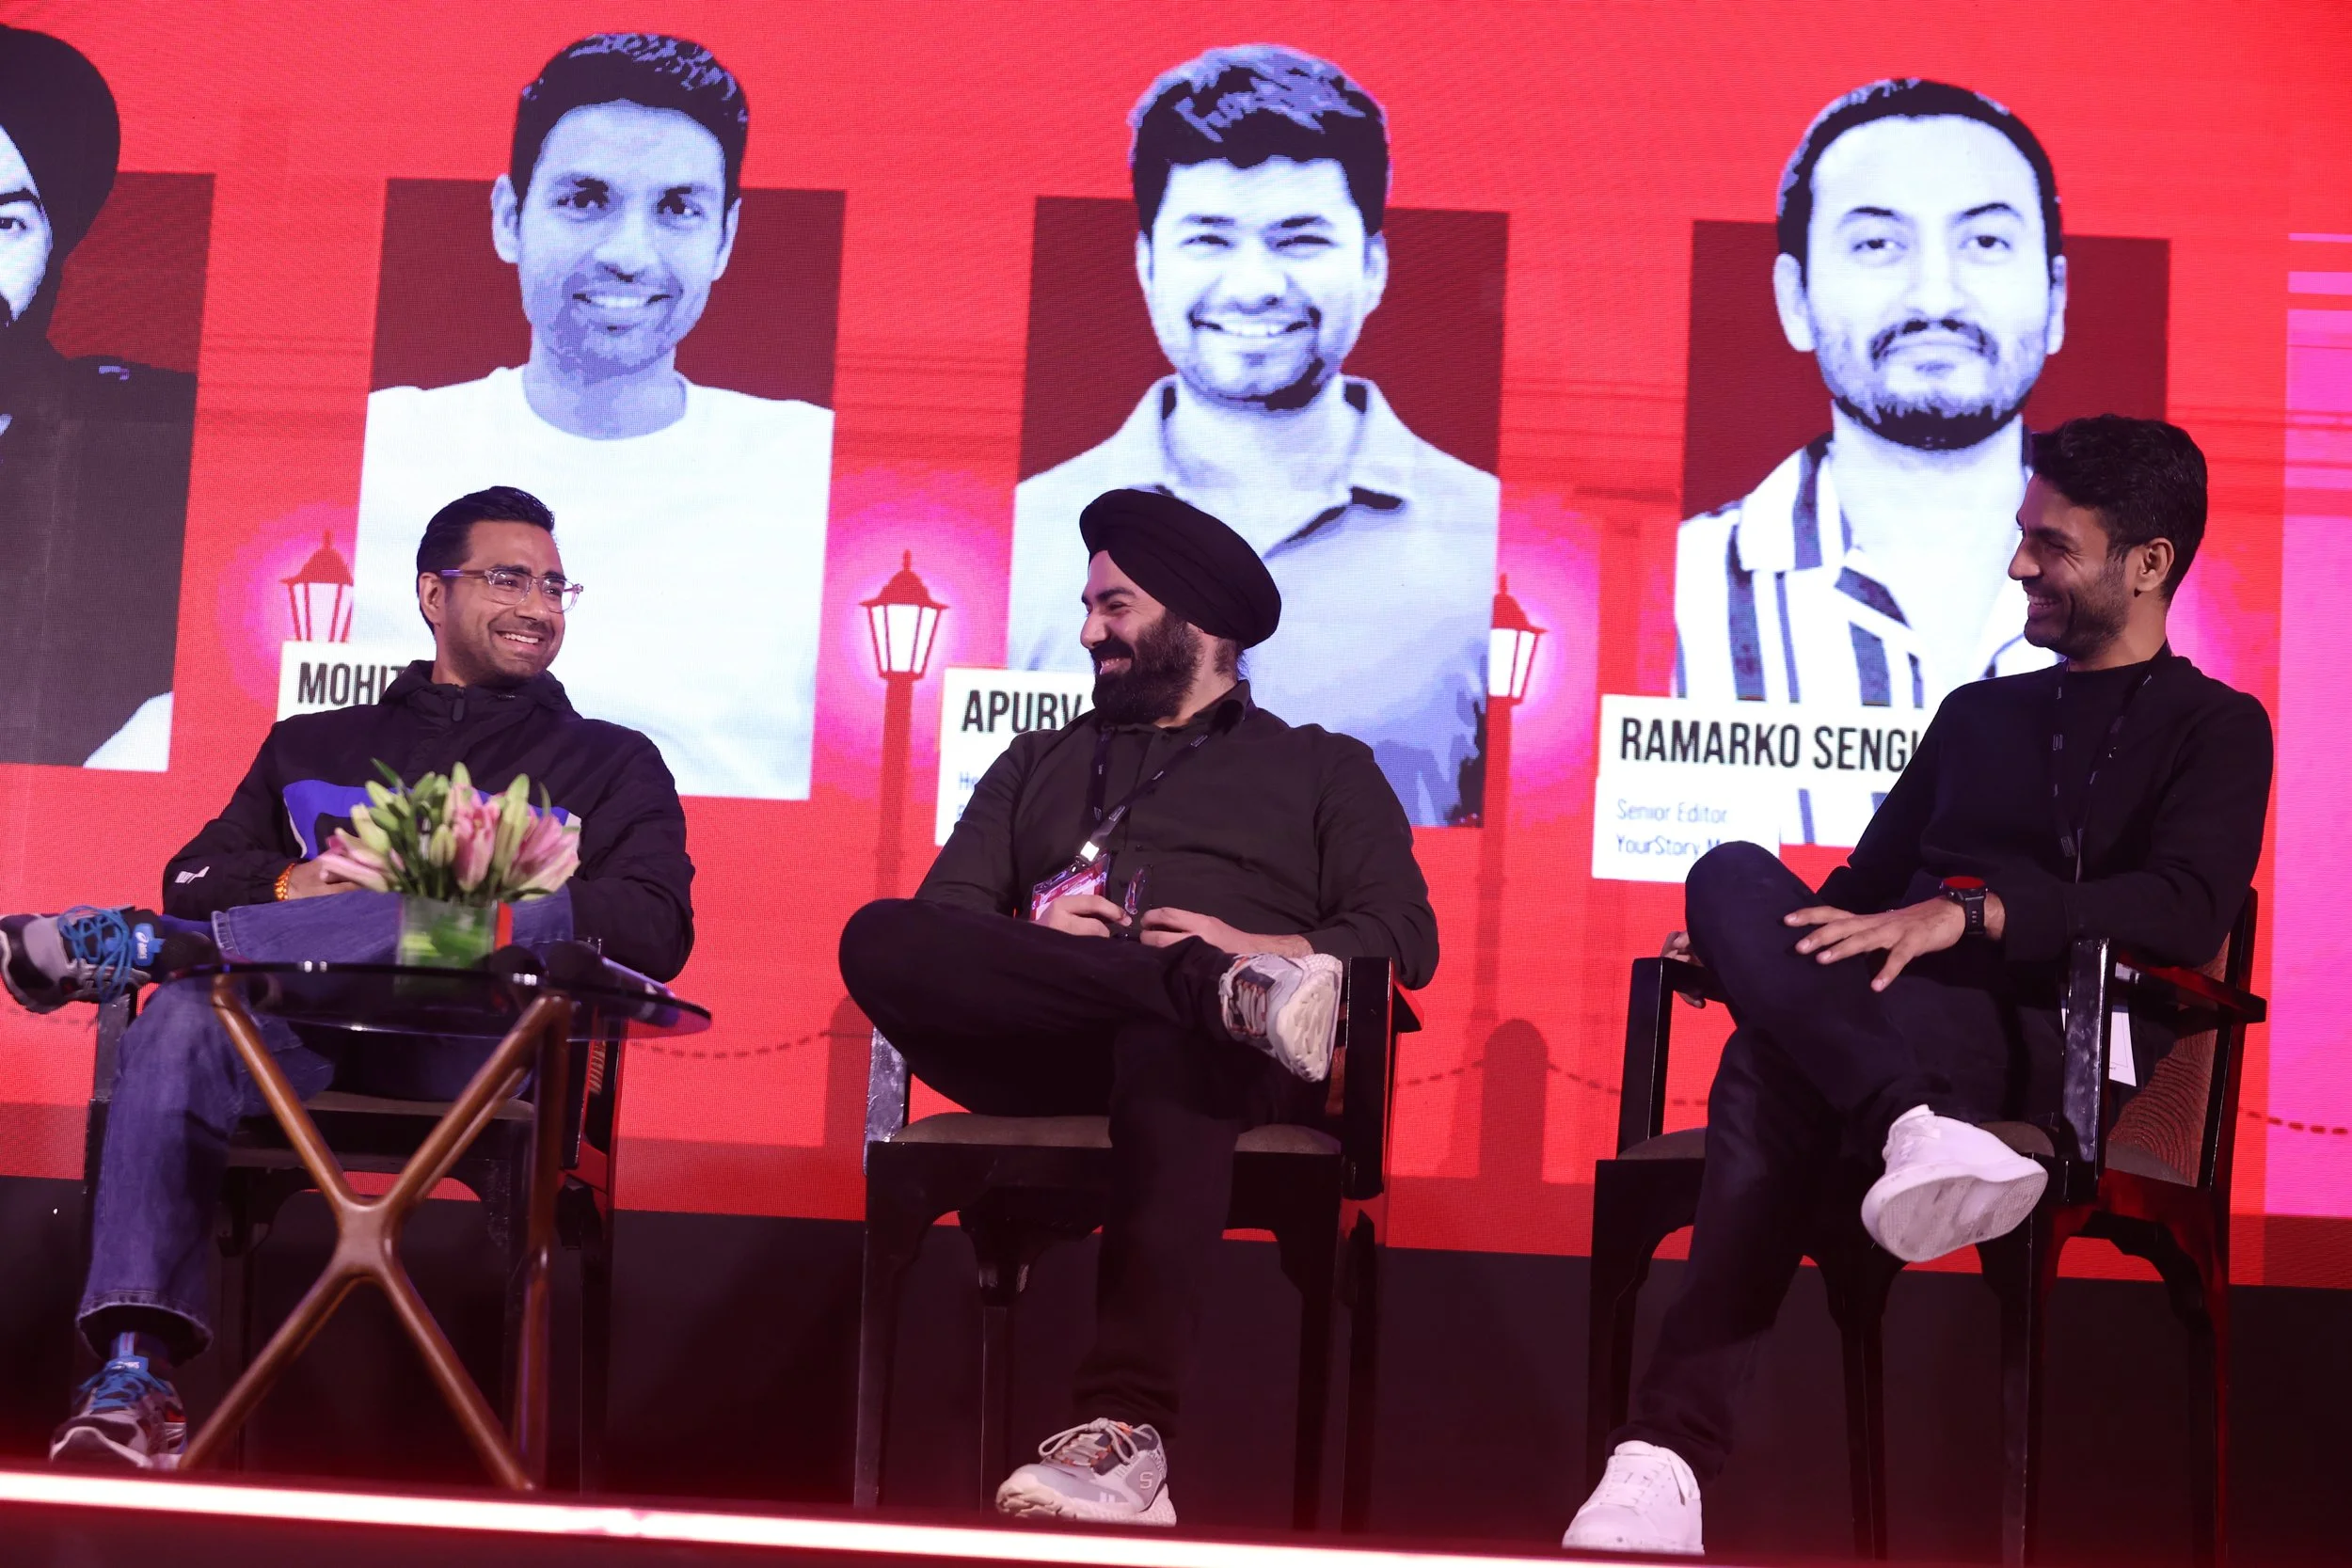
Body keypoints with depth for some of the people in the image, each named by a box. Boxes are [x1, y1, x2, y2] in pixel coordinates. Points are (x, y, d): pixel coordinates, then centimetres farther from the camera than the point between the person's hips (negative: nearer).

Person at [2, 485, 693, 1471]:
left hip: (481, 1062, -1)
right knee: (180, 1025, -33)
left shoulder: (611, 763, 23)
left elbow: (654, 934, 5)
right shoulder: (314, 747, 31)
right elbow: (197, 876, 19)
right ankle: (133, 1375, -41)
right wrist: (299, 886, -4)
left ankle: (141, 945, -32)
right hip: (304, 1046, 1)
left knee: (537, 905, -33)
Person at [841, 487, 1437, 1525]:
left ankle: (1126, 1432, -54)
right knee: (876, 940, -27)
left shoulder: (1323, 769, 25)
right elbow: (942, 911, 20)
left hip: (1212, 1053, -3)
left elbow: (1404, 940, 11)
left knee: (1168, 1047, -42)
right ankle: (1227, 998, -35)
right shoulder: (1041, 761, 34)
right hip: (1045, 1055, 3)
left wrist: (1257, 948, -9)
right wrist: (1036, 938, -4)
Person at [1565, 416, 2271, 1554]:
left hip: (2055, 1042, -5)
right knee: (1733, 873, -29)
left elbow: (2188, 911, -9)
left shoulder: (2213, 729, 11)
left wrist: (1971, 914, -24)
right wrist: (1754, 949, 7)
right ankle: (1917, 1126, -53)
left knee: (1772, 1074, -36)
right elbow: (1869, 885, 31)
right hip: (1902, 1018, 5)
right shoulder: (1976, 712, 31)